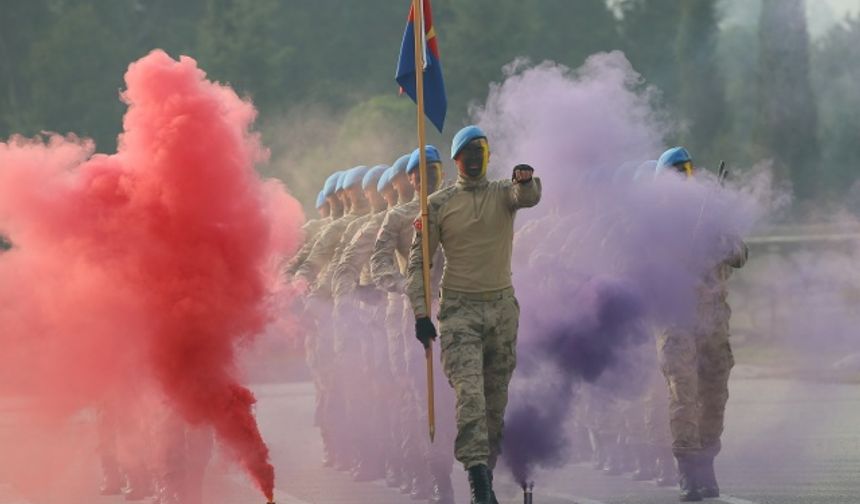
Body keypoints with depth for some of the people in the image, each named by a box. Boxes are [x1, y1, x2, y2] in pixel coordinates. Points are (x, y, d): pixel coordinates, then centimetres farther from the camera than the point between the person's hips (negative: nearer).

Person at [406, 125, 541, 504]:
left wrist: (526, 180, -43)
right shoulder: (438, 204, 2)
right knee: (469, 393, -19)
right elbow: (418, 261, 3)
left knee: (496, 400, 8)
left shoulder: (504, 193, 5)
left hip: (502, 306, 3)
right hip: (459, 308, -2)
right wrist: (420, 313, -5)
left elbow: (528, 197, -19)